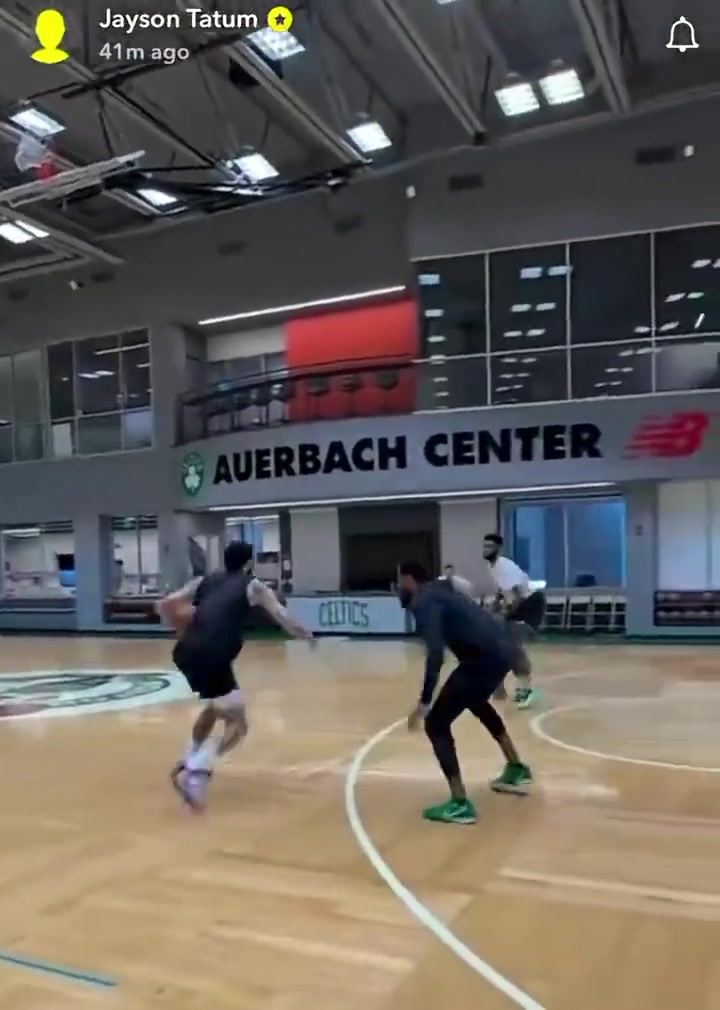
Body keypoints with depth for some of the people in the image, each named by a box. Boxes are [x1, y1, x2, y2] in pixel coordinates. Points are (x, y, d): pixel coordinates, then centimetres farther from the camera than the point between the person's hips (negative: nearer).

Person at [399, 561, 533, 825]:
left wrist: (425, 701, -21)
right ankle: (517, 771, 47)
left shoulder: (422, 602, -8)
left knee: (436, 724, -2)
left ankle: (460, 805, -1)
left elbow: (435, 652, -20)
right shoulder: (439, 592, 21)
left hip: (487, 656, -10)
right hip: (504, 647, 10)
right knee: (476, 702, 37)